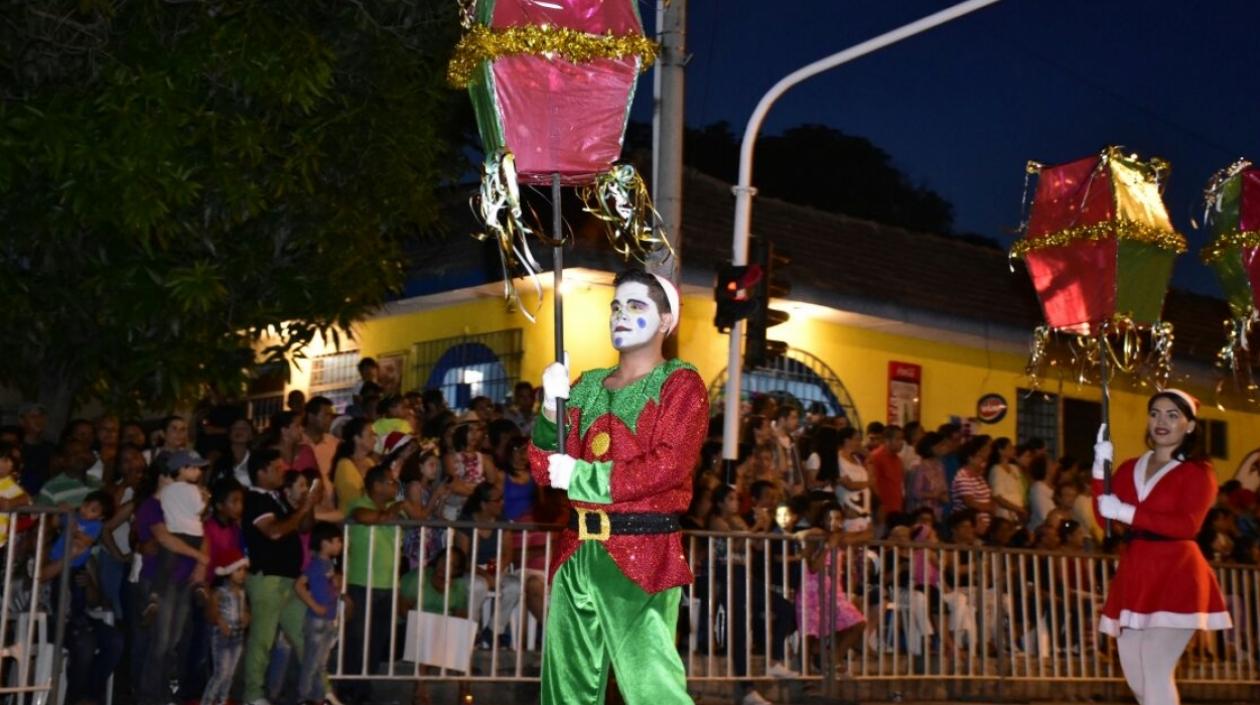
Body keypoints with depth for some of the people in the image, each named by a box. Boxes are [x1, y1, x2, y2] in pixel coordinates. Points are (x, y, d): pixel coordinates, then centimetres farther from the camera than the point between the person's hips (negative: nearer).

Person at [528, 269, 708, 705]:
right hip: (577, 553, 6)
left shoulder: (680, 384, -2)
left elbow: (670, 465, -17)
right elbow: (544, 470, 10)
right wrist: (552, 409, -7)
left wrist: (582, 477, -13)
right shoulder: (589, 386, 15)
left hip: (642, 554, -6)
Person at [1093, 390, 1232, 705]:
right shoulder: (1129, 468, 15)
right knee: (1133, 672, 11)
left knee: (1155, 670, -15)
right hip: (1134, 575, 7)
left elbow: (1188, 525, -17)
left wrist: (1127, 512, -20)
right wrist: (1101, 467, -4)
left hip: (1176, 575, -6)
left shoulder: (1198, 471, -2)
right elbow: (1104, 518, 5)